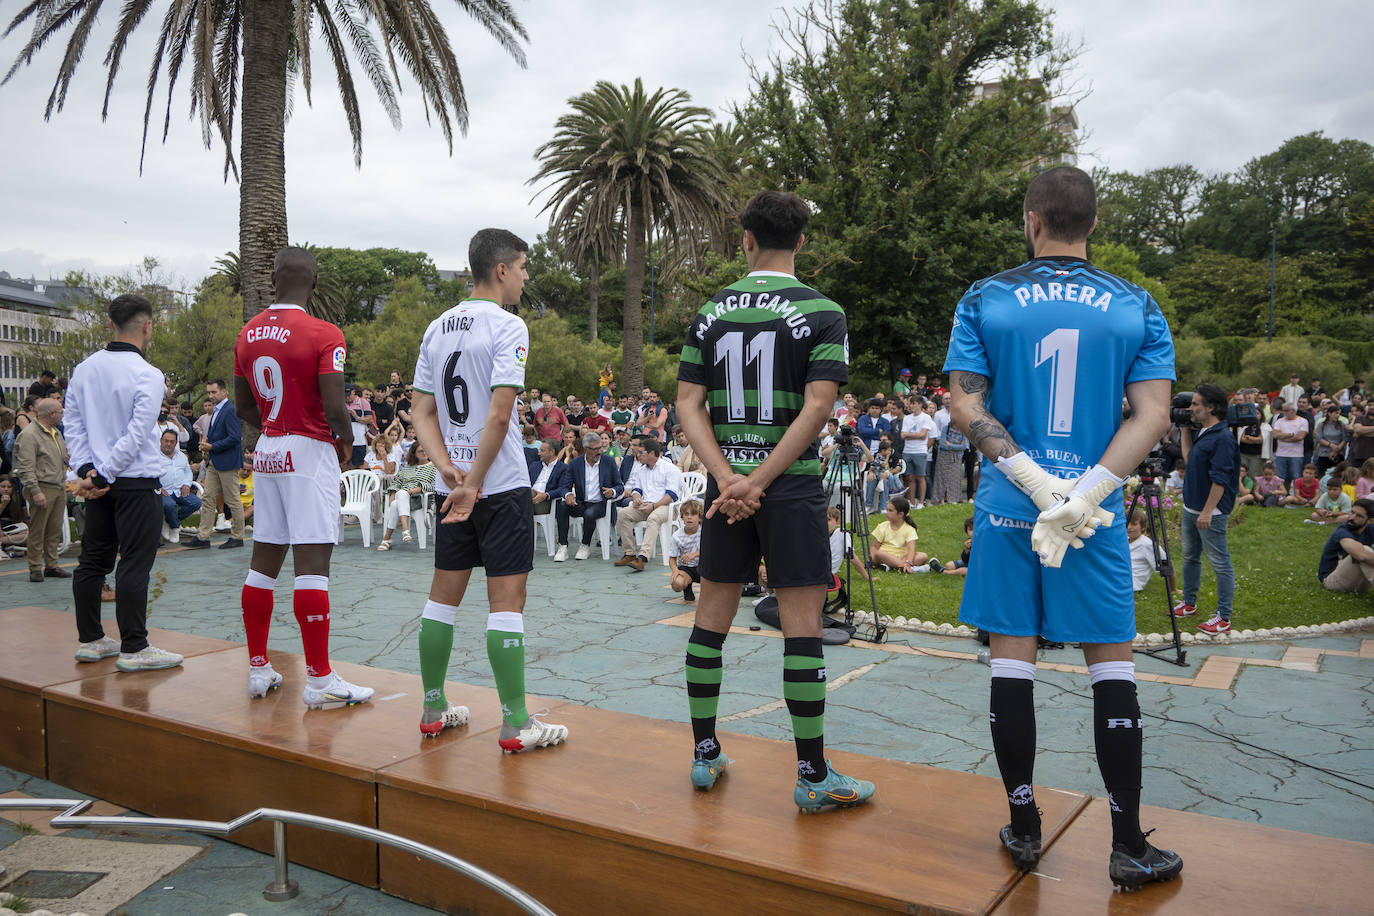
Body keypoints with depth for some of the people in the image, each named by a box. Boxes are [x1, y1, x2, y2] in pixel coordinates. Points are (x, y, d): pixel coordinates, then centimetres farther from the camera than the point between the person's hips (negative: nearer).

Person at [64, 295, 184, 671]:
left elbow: (73, 423, 7)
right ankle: (133, 648, 1)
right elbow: (137, 435, -17)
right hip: (137, 482, -7)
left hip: (99, 482, 7)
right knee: (134, 564, -3)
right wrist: (103, 475, -11)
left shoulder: (84, 369, 6)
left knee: (93, 560, 13)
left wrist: (87, 468, 3)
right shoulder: (148, 376, -14)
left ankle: (90, 640, 23)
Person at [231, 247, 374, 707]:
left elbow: (243, 407, 14)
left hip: (267, 451, 7)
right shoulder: (324, 335, -13)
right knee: (312, 563, -6)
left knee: (264, 560, 12)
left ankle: (258, 669, 21)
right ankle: (319, 680, -2)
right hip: (310, 453, -7)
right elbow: (334, 406, -19)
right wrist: (346, 439, 0)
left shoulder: (247, 334, 8)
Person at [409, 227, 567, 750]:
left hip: (451, 485, 7)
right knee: (506, 600, -3)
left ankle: (433, 710, 23)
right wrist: (474, 483, -13)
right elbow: (499, 415, -18)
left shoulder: (437, 328, 11)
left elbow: (423, 414, 7)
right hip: (501, 486, -7)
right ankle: (515, 724, 3)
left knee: (443, 594, 13)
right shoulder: (507, 327, -11)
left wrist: (449, 470, -4)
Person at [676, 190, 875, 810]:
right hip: (792, 484, -4)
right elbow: (816, 408, -15)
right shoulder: (821, 312, -4)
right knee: (802, 623, 1)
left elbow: (689, 404, 0)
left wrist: (727, 476, -9)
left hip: (726, 481, 4)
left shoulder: (710, 311, 6)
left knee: (712, 614, 12)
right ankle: (814, 777, 8)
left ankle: (704, 757, 22)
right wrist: (760, 480, -14)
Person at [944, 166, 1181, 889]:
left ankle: (1023, 829, 18)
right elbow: (1152, 415, -5)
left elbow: (964, 407, -7)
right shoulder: (1138, 307, 3)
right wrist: (1082, 494, -12)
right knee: (1112, 663, 9)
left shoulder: (984, 301, 0)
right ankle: (1128, 848, 14)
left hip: (1007, 506, 0)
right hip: (1097, 512, 1)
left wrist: (1034, 479, -10)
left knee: (1011, 660, 8)